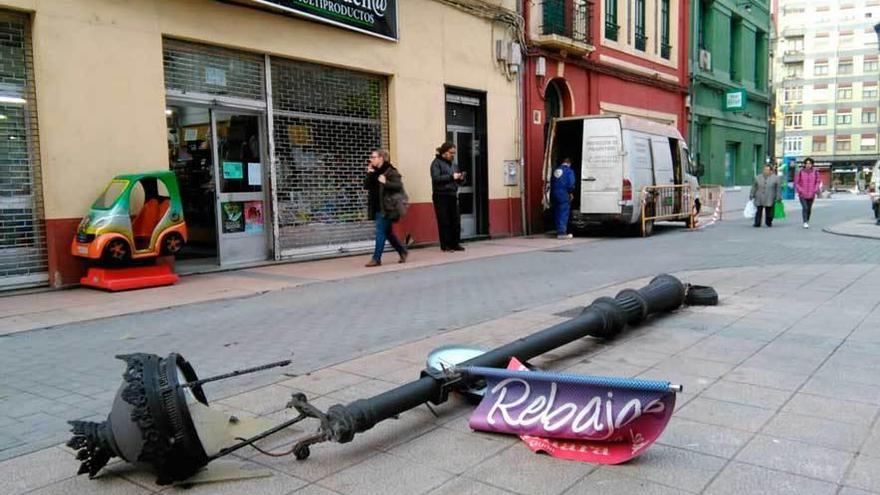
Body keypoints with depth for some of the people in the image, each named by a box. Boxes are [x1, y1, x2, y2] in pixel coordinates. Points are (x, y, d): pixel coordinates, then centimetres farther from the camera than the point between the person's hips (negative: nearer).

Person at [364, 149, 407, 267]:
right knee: (388, 232, 14)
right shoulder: (374, 172, 13)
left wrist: (385, 183, -26)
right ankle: (403, 252, 28)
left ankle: (376, 259, -2)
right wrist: (369, 174, -5)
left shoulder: (390, 171, -10)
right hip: (377, 207, 8)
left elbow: (399, 185, -17)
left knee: (380, 232, -7)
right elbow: (366, 186, 7)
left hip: (386, 207, -8)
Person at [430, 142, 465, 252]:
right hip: (441, 196, -6)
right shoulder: (436, 163, -4)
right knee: (444, 222, -3)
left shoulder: (453, 164, 16)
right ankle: (445, 246, 3)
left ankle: (455, 244, 13)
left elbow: (456, 180, 20)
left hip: (453, 196, 6)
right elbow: (436, 178, -17)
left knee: (456, 221, 3)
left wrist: (460, 178, -3)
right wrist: (451, 176, -20)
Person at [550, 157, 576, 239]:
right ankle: (562, 232, -11)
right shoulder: (569, 171, -5)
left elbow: (551, 182, 14)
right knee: (564, 214, -5)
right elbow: (571, 184, -12)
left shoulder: (556, 170, 13)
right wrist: (570, 193, 3)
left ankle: (559, 231, 16)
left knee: (557, 214, 12)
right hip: (564, 195, -6)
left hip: (554, 194, 6)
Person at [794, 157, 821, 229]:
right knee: (805, 208, -14)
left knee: (809, 209, 10)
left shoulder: (815, 172, -1)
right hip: (802, 194, -2)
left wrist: (815, 191, -6)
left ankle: (807, 221, 27)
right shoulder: (800, 172, -6)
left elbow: (817, 182, 6)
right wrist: (800, 191, -10)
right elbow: (796, 182, -2)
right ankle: (805, 223, -11)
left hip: (811, 194, 2)